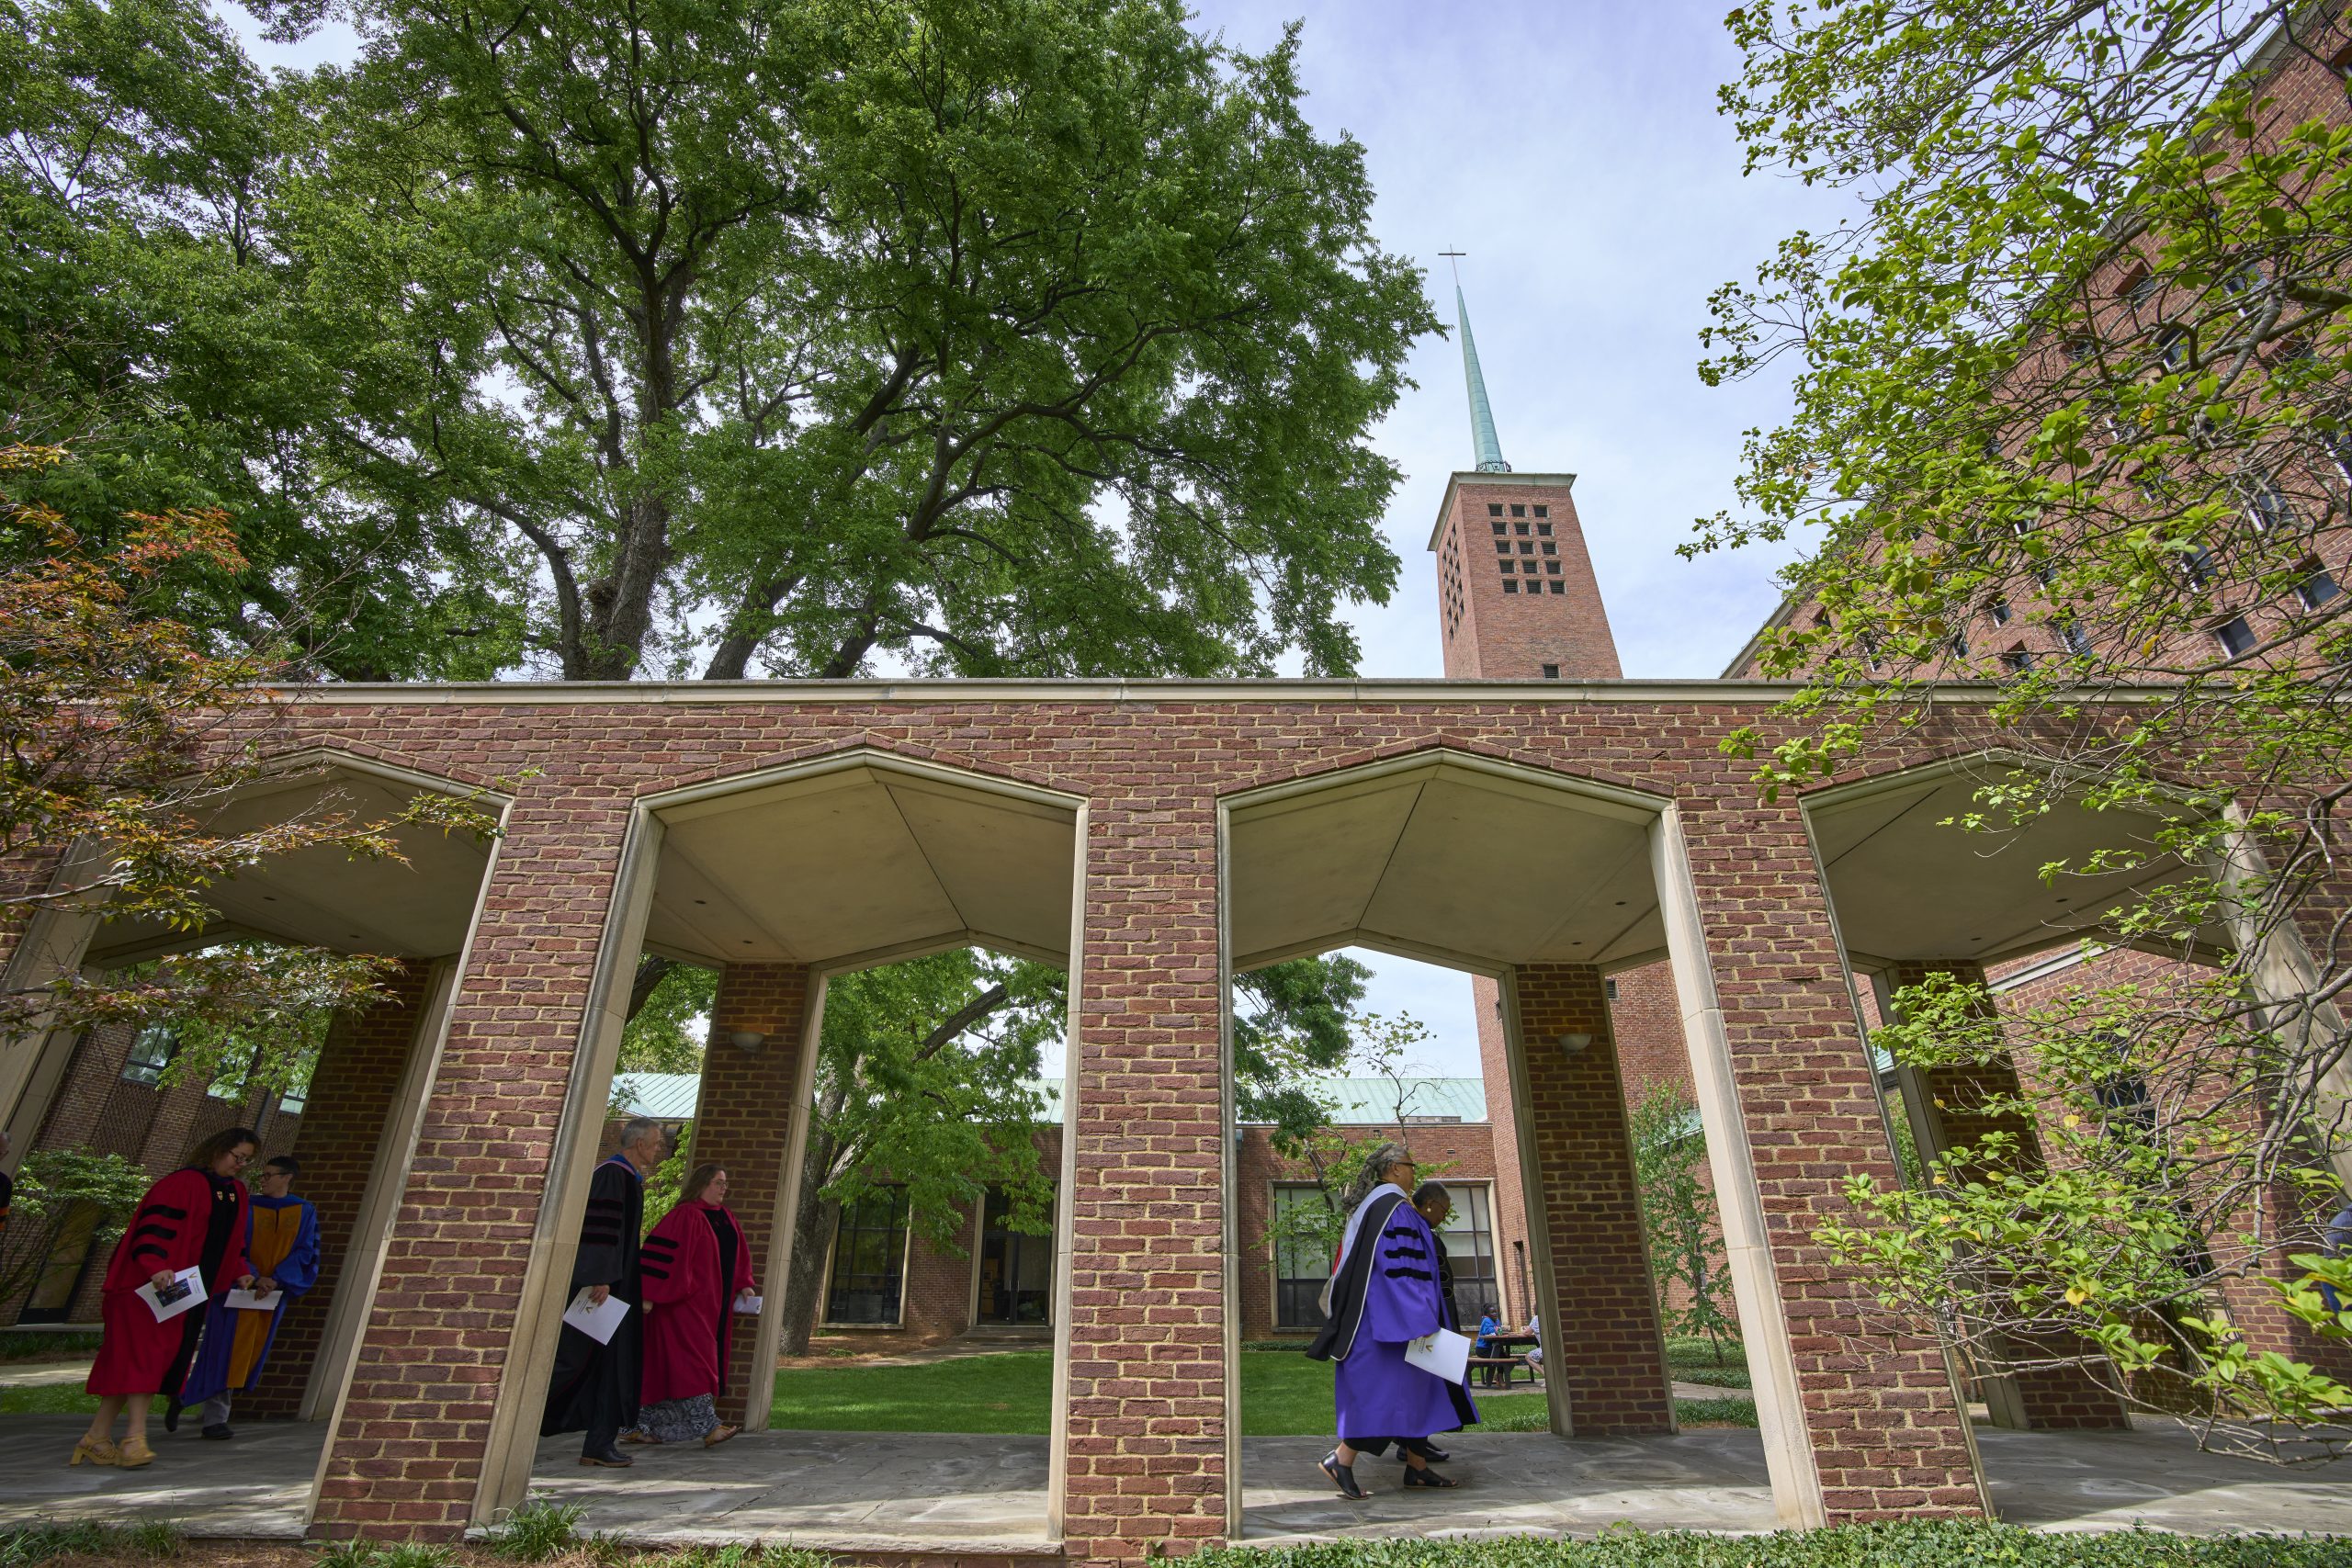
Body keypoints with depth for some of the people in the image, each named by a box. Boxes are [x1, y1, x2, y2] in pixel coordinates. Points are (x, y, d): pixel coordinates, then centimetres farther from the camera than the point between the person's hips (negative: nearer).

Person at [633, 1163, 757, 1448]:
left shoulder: (726, 1218, 13)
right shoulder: (686, 1216, -13)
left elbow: (740, 1254, 17)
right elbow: (664, 1253, -18)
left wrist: (744, 1284, 7)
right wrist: (650, 1295, -21)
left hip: (711, 1305, 8)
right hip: (684, 1302, -8)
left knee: (669, 1367, 13)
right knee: (694, 1362, -8)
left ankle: (645, 1426, 22)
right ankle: (709, 1427, -8)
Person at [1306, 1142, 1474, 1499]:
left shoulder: (1370, 1205, 16)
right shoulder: (1394, 1207, -15)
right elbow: (1400, 1267, -22)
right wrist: (1418, 1320, -22)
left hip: (1375, 1314, 11)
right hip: (1390, 1314, -10)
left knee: (1415, 1386, 14)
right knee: (1389, 1384, -8)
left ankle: (1417, 1467, 18)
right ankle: (1341, 1459, -8)